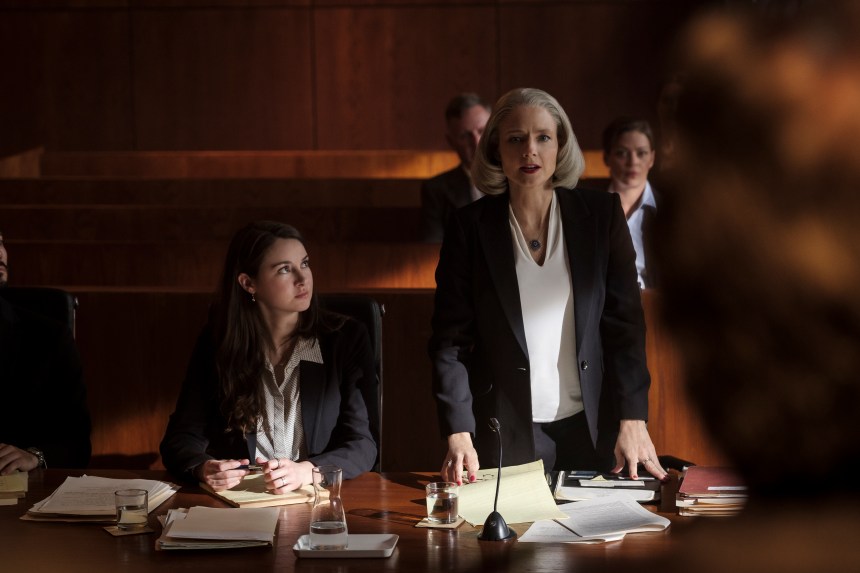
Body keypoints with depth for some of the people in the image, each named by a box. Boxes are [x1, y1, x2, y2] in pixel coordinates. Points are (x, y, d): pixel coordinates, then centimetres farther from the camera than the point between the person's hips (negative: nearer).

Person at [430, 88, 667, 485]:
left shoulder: (601, 214, 3)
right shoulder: (470, 227, -1)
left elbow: (625, 322, 1)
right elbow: (450, 339, -2)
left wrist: (633, 421, -8)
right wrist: (458, 435, -14)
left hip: (591, 431, 1)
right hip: (505, 435, -1)